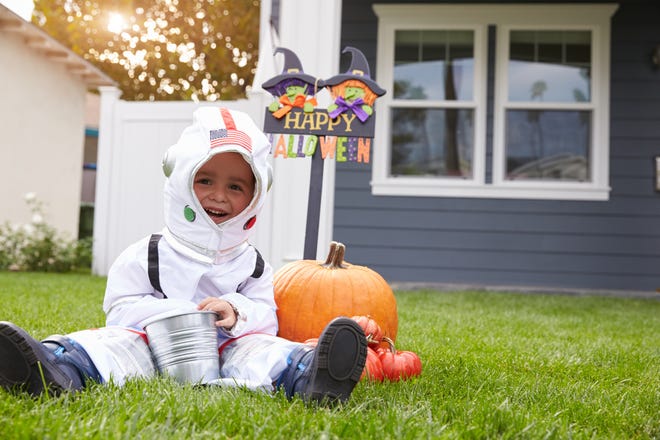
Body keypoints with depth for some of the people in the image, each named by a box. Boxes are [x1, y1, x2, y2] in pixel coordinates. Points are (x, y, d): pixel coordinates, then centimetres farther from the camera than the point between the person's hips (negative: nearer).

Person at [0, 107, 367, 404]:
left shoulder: (254, 266, 14)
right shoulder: (145, 256, 9)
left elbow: (266, 316, 7)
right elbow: (122, 309, 2)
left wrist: (237, 312, -17)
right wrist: (178, 314, -13)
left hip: (226, 347, 1)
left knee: (257, 348, -28)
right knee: (120, 341, -28)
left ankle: (308, 378, -58)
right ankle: (55, 369, -56)